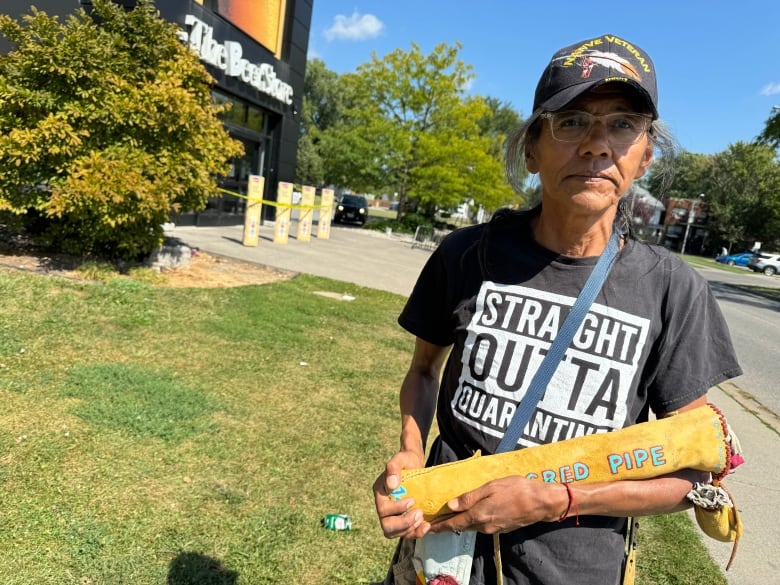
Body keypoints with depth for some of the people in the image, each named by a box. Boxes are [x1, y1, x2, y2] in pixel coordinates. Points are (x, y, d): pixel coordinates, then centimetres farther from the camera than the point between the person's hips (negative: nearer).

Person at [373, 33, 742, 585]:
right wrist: (410, 457, -14)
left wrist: (554, 499, -19)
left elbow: (691, 466, -7)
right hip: (442, 532, 1)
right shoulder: (468, 254, -11)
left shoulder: (673, 290, -12)